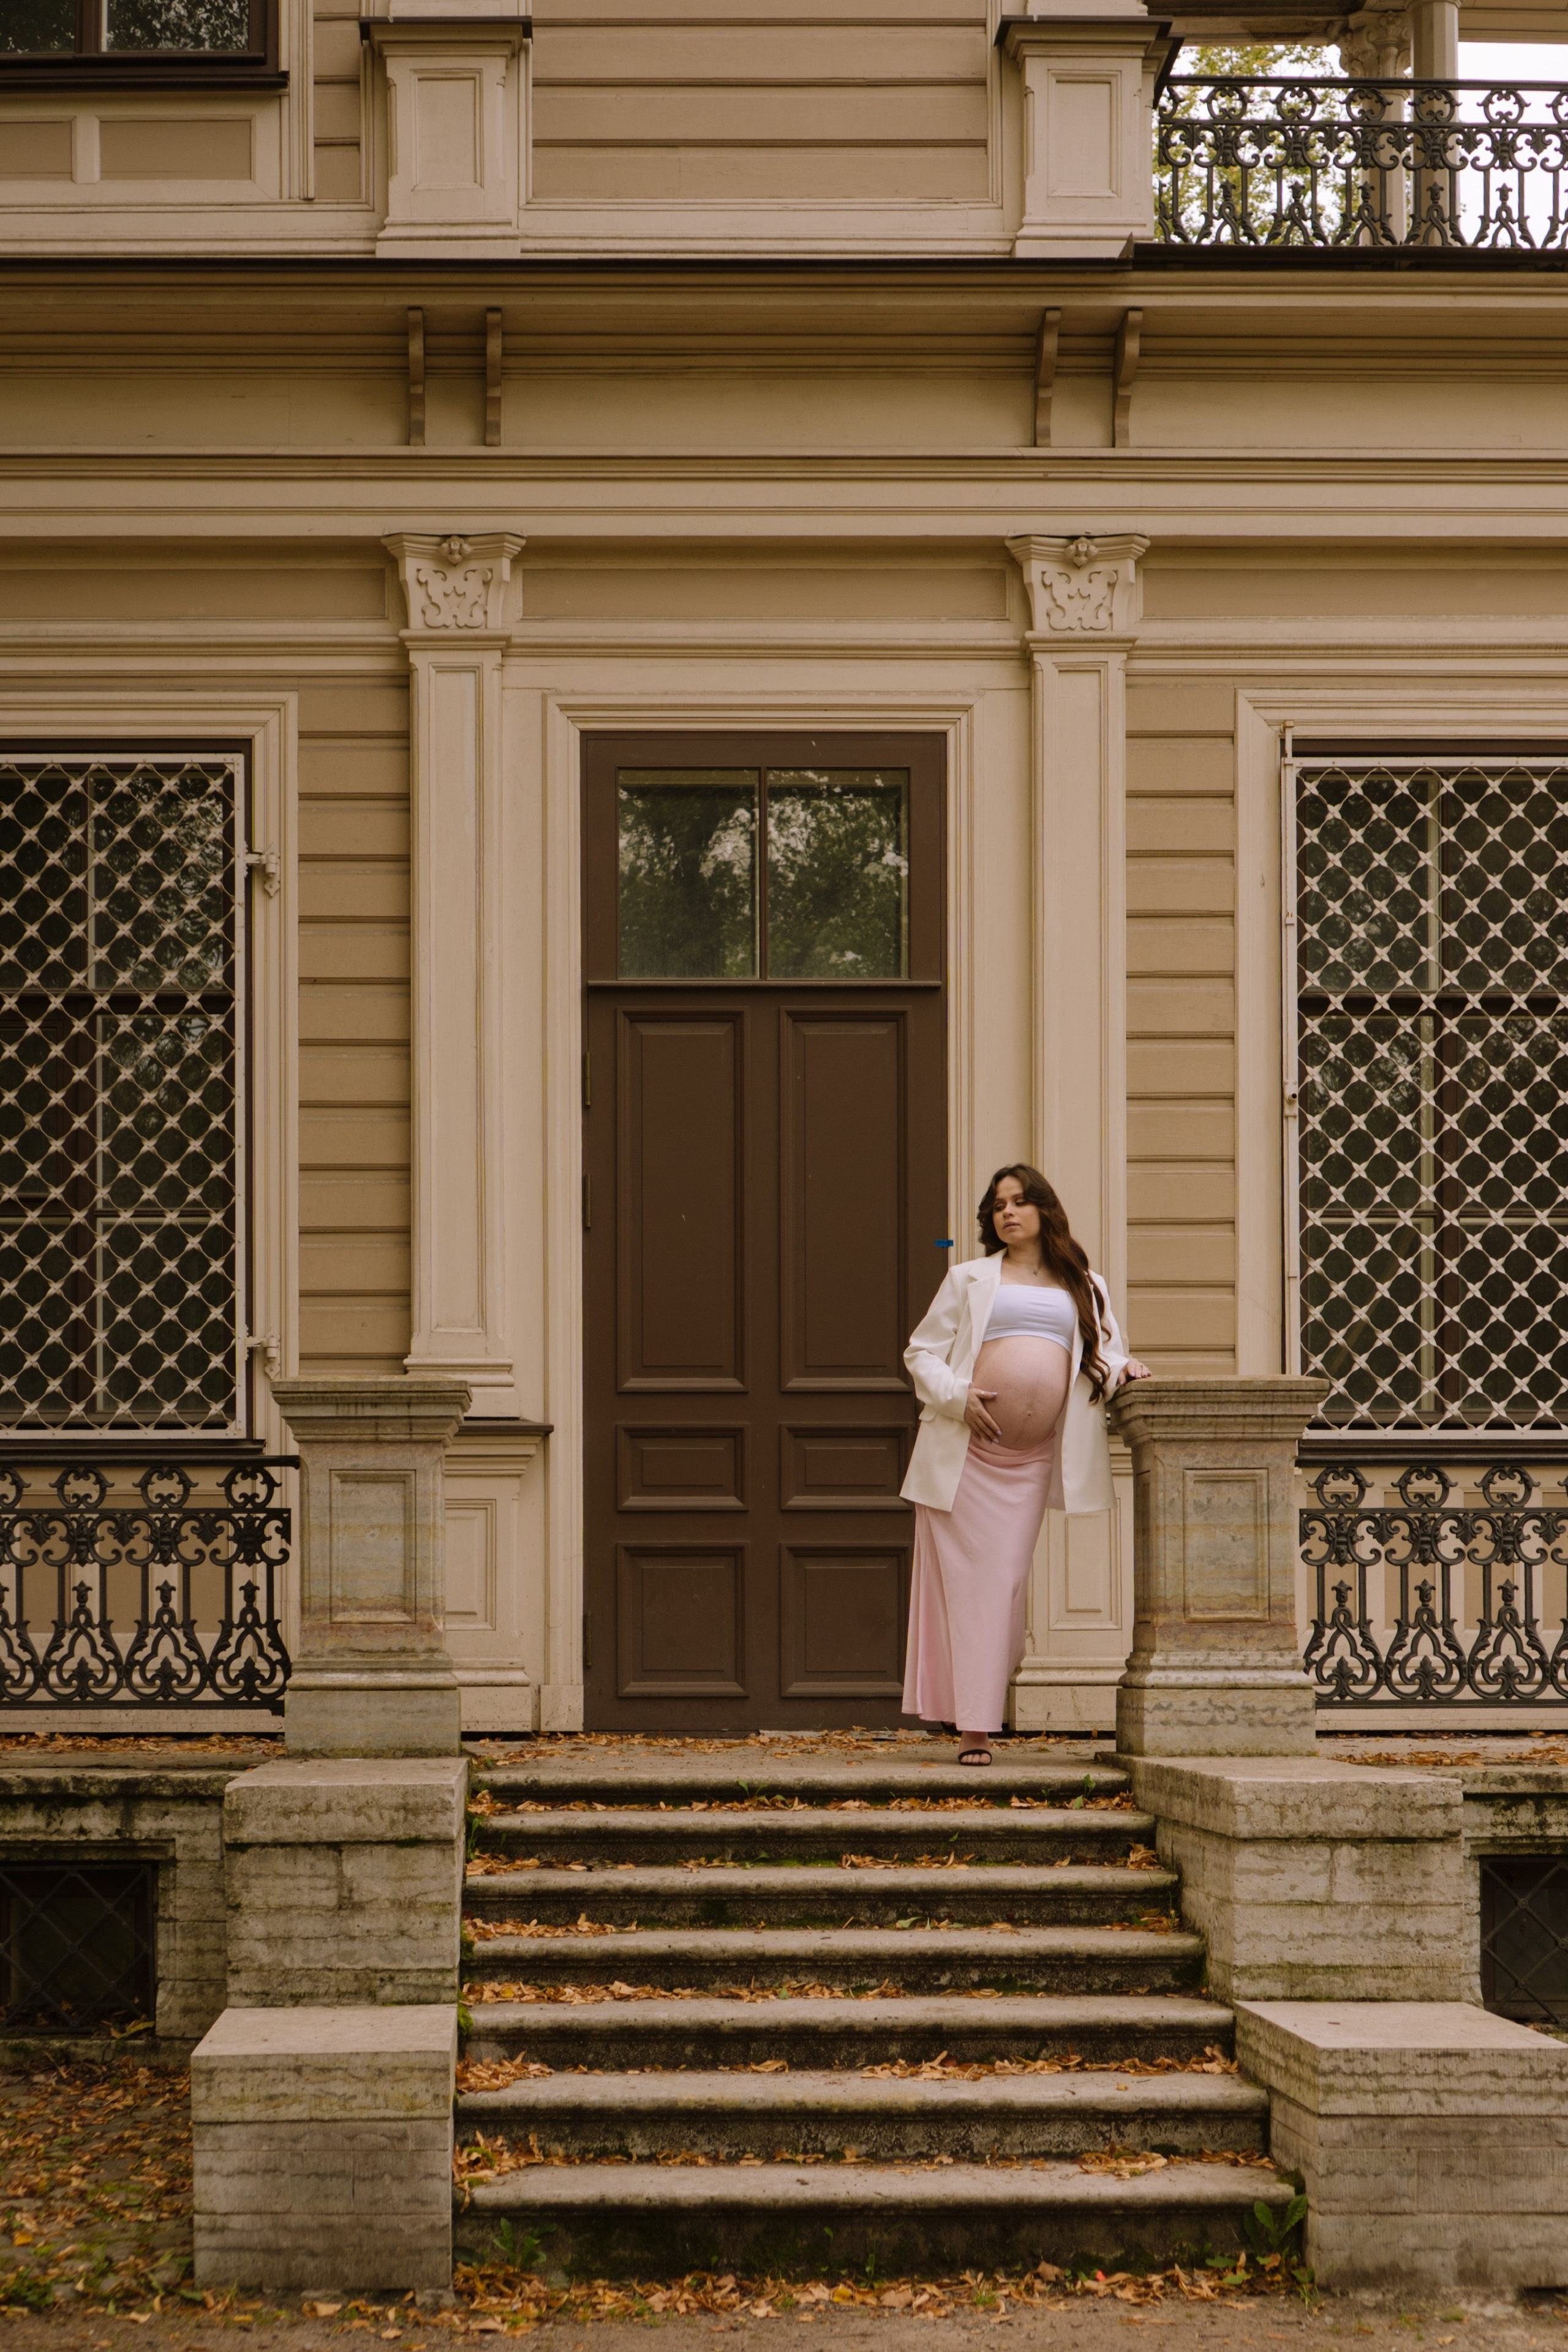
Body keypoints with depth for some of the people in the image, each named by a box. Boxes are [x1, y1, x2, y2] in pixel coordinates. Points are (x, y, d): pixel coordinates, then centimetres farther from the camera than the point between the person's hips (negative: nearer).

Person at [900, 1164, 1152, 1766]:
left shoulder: (1085, 1288, 17)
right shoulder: (970, 1280, 10)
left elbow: (1104, 1360, 16)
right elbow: (921, 1352, 8)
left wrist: (1123, 1369, -7)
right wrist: (958, 1397, -9)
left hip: (1032, 1460, 2)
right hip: (966, 1449, -2)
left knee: (1005, 1580, -1)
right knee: (966, 1579, -4)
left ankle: (981, 1714, 6)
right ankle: (971, 1726, -1)